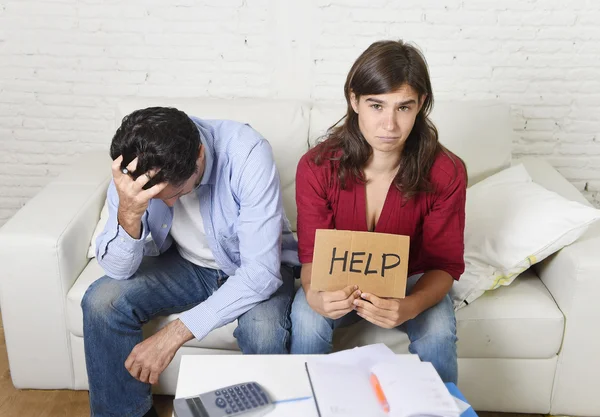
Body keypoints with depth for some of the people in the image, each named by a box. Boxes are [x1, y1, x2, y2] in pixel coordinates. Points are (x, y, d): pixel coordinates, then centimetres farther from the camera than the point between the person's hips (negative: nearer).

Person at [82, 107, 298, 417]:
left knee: (264, 330, -33)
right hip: (186, 263, 3)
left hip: (252, 266, -3)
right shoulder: (133, 166, -21)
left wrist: (176, 332, -36)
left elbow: (261, 270, -33)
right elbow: (119, 270, -18)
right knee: (101, 302, -19)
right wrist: (128, 214, -40)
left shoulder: (247, 153, -33)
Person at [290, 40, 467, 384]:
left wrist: (409, 307, -38)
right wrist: (314, 295, -40)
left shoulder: (446, 173, -20)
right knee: (307, 319, -30)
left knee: (438, 332, -30)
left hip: (412, 283, 0)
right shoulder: (317, 166, -20)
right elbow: (312, 254, -15)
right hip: (340, 283, 1)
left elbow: (445, 263, -15)